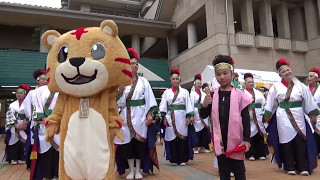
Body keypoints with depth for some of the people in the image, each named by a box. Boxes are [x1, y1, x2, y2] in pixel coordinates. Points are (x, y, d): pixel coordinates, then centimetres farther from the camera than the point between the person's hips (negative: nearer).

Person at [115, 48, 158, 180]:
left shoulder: (143, 81, 5)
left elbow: (149, 99, 1)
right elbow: (118, 101, 1)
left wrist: (149, 114, -7)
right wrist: (120, 92, -18)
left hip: (140, 115, 0)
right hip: (126, 116, 0)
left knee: (139, 141, 3)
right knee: (128, 140, 4)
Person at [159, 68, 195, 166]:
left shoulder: (184, 91, 8)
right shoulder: (166, 92, 10)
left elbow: (188, 104, 3)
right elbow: (163, 105, 5)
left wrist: (188, 117, -5)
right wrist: (164, 117, -4)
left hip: (181, 117, -1)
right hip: (170, 117, 1)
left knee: (182, 137, -1)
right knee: (172, 137, 2)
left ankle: (182, 159, 9)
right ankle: (174, 159, 13)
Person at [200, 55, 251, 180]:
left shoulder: (239, 94, -6)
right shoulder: (212, 96, 1)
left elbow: (246, 118, -4)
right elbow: (203, 116, 6)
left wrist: (246, 139, -9)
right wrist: (204, 105, -14)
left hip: (236, 140, -2)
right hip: (220, 140, 2)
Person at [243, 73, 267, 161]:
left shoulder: (258, 93, 15)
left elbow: (264, 104, 10)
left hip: (259, 117, 5)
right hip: (247, 117, -4)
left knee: (260, 134, 8)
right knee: (250, 135, -2)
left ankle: (261, 153, 18)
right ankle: (251, 154, 8)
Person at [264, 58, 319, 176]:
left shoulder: (300, 86, 3)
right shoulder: (276, 87, -1)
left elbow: (308, 100, 6)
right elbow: (270, 102, 3)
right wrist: (267, 114, 4)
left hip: (298, 116, 1)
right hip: (283, 117, -1)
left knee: (300, 141, 2)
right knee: (287, 141, 4)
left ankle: (303, 167, 13)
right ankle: (290, 167, 14)